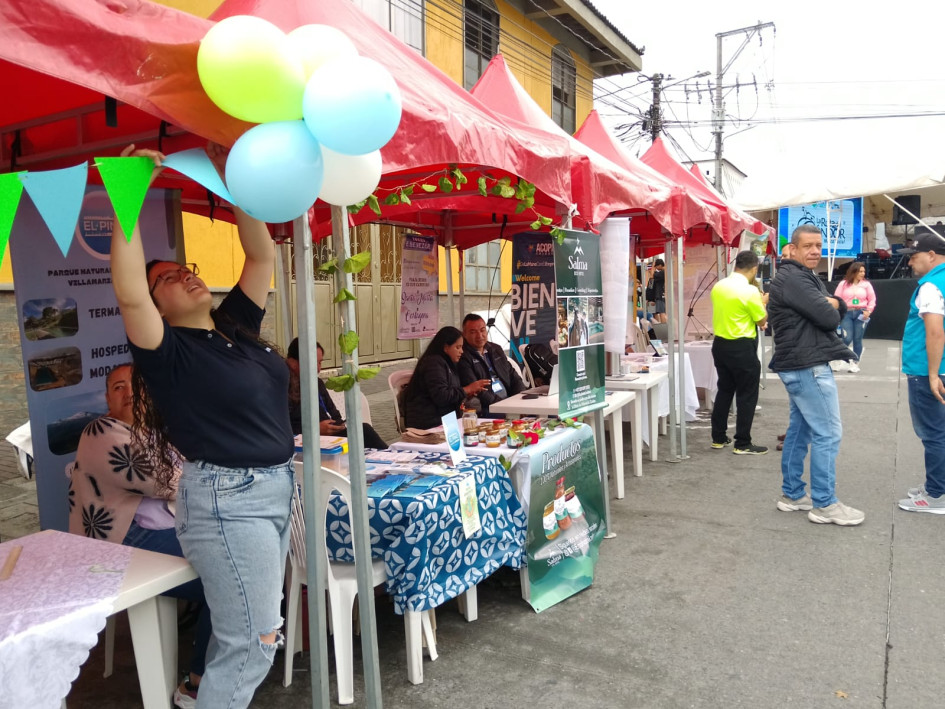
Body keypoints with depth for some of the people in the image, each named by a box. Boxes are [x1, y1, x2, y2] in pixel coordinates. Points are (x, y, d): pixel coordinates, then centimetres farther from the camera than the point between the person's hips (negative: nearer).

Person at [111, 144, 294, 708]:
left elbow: (262, 255, 8)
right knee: (255, 641, 0)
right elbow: (129, 293, -27)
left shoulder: (237, 327, 9)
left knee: (243, 632, 17)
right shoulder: (169, 352, -9)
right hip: (225, 500, -7)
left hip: (277, 488, 7)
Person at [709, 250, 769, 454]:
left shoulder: (718, 286, 3)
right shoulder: (750, 291, -17)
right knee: (747, 396, 3)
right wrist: (764, 303, 8)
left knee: (724, 390, 17)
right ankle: (743, 444, 8)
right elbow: (762, 321, -8)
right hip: (742, 348, -7)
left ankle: (718, 438, 23)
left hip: (720, 344, 7)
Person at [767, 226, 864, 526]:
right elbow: (828, 318, -20)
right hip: (809, 366, -11)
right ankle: (824, 504, 1)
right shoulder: (792, 279, -15)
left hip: (800, 365, 11)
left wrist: (833, 303, -7)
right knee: (827, 434, -6)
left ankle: (792, 494, 21)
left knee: (800, 430, 13)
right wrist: (830, 308, 2)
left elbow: (838, 310, 14)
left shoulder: (803, 277, 18)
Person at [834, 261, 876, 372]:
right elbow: (837, 298, 1)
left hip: (861, 314, 1)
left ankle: (855, 363, 12)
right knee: (847, 339, -10)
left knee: (857, 339, 3)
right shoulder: (843, 284, 3)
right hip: (846, 313, -1)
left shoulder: (866, 284, 6)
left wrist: (868, 311, -6)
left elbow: (872, 299, 8)